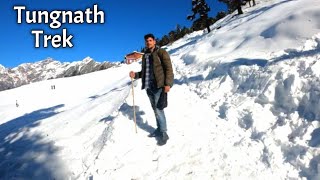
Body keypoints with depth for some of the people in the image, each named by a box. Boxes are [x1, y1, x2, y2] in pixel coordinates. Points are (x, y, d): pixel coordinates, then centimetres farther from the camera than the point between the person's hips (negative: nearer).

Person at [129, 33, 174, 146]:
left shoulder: (161, 52, -1)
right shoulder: (145, 56, 17)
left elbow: (168, 68, -8)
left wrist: (168, 83, -18)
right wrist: (135, 75, 3)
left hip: (159, 86, -6)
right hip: (148, 86, 6)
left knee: (158, 110, -9)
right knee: (155, 110, 13)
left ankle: (163, 133, 2)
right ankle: (159, 129, 25)